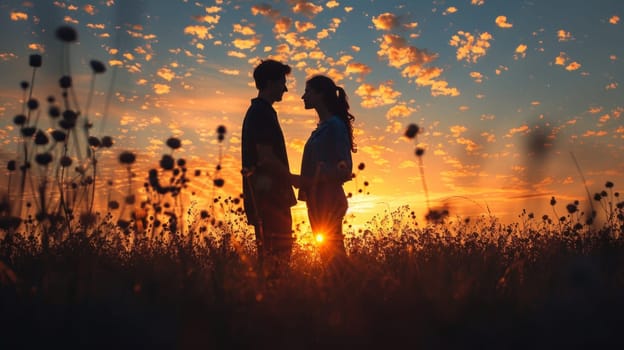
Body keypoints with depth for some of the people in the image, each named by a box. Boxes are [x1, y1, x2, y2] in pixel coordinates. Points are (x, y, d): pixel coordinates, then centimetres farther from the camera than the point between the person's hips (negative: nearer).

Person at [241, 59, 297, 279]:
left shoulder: (257, 111, 20)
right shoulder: (262, 112, -11)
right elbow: (266, 158, -18)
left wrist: (288, 180, 19)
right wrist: (292, 178, -8)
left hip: (264, 194, 10)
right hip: (268, 192, -10)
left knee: (270, 250, 12)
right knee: (277, 251, -8)